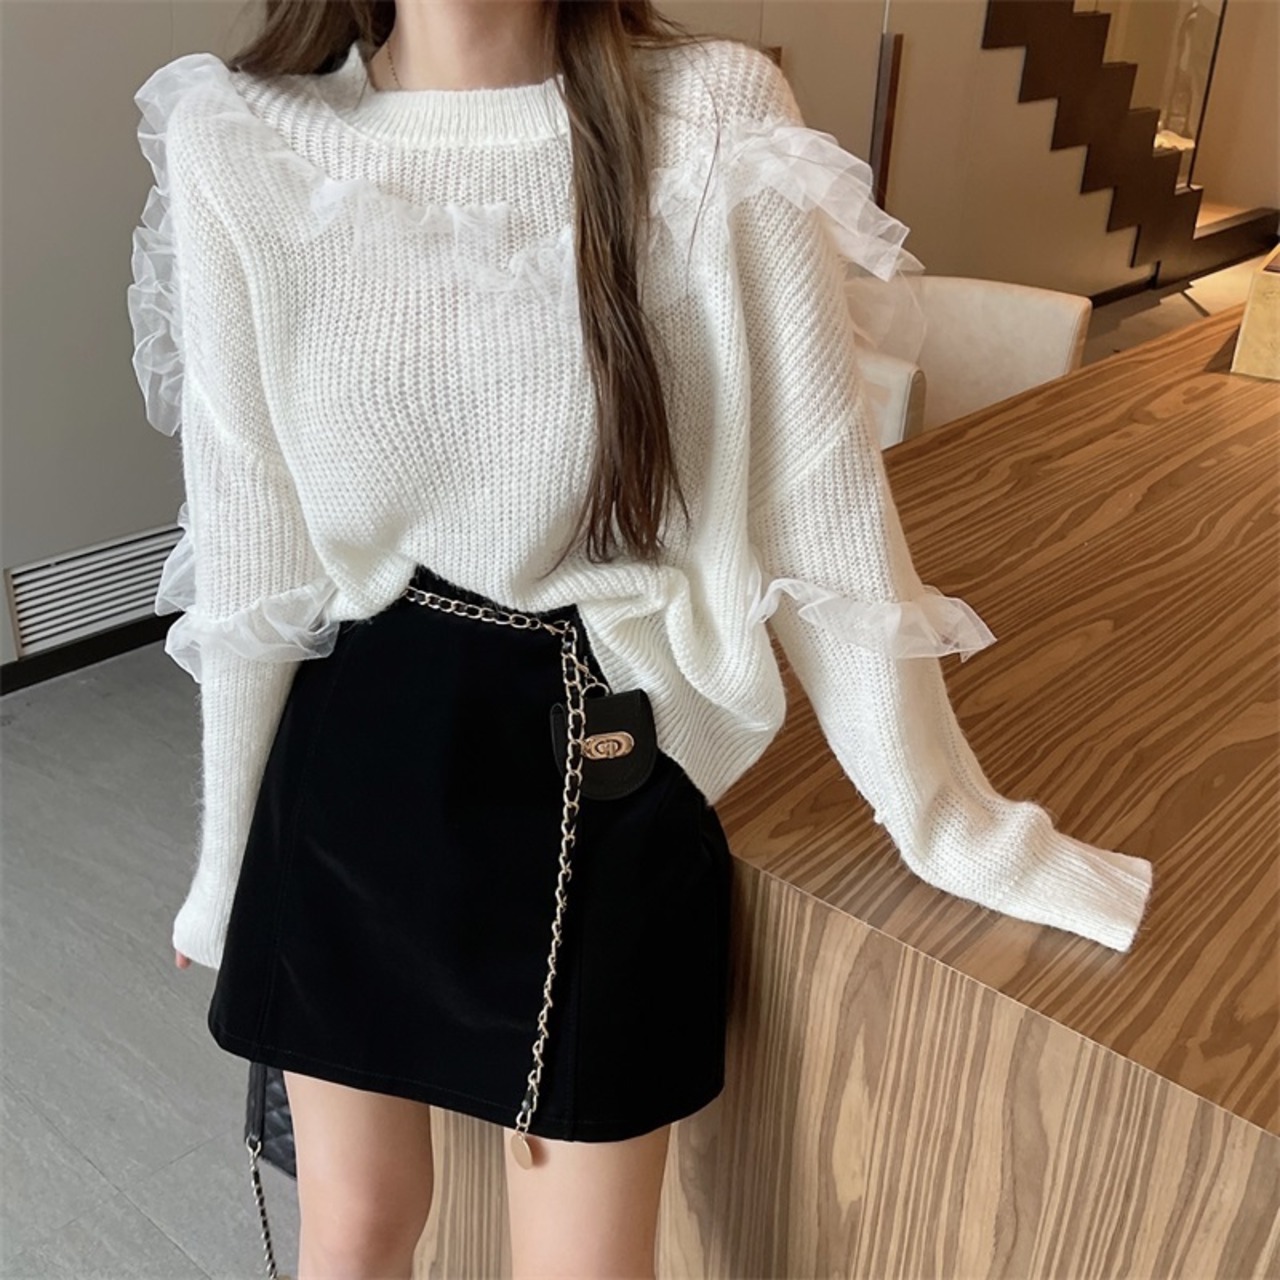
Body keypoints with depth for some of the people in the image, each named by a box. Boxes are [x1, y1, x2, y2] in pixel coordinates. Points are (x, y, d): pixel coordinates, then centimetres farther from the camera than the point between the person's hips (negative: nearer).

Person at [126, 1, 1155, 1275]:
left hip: (601, 769, -1)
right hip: (349, 750, 2)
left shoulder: (716, 121, -13)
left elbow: (820, 510, -8)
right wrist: (225, 850, 6)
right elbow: (251, 557, -3)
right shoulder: (237, 142, -9)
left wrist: (948, 822, -2)